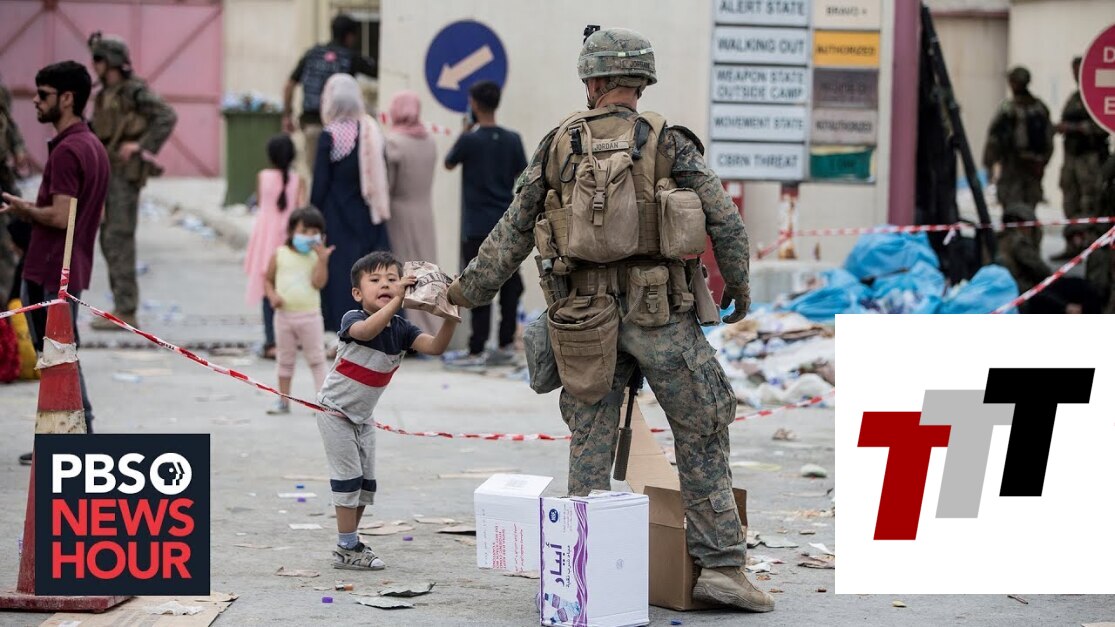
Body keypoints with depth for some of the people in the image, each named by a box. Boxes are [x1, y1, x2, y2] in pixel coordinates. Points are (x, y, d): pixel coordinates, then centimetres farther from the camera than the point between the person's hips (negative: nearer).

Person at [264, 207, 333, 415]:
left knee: (317, 359, 1)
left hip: (310, 316, -2)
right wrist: (272, 296, -11)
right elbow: (268, 280, 8)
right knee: (285, 360, 12)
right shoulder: (279, 255, 1)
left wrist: (323, 259, -25)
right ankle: (283, 401, 20)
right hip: (284, 314, 2)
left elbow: (318, 283, -17)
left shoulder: (317, 257, -4)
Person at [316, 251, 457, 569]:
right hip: (336, 411, -7)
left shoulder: (400, 328, -6)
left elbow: (435, 346, -21)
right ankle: (347, 549, -3)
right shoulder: (353, 320, -22)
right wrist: (397, 301, -56)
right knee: (348, 477, -8)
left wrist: (450, 316, -38)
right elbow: (366, 331, -47)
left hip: (362, 416, 7)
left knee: (366, 480, 10)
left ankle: (350, 543, 22)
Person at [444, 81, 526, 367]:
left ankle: (477, 351, -4)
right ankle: (506, 344, 14)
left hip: (477, 226, -4)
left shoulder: (469, 140, -10)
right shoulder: (512, 139, 3)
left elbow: (448, 163, 8)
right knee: (509, 284, 10)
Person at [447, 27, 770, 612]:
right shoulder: (667, 142, -2)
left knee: (590, 440, 10)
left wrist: (469, 290, 20)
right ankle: (721, 565, 1)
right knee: (701, 434, 5)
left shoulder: (559, 145, 5)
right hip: (660, 310, -2)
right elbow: (724, 220, -4)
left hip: (585, 314, 3)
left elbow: (513, 232, 9)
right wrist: (737, 283, 14)